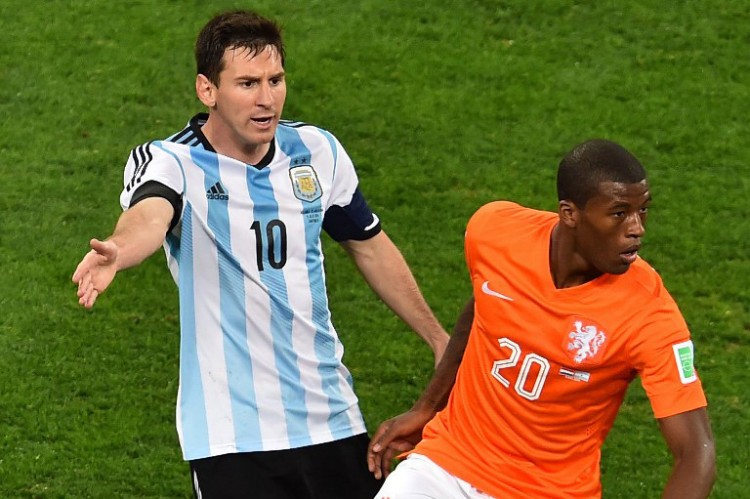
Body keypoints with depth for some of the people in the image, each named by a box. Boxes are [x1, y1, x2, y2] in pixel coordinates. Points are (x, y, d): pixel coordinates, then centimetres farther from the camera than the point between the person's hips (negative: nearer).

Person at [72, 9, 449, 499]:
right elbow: (148, 216, -36)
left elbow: (370, 245, 18)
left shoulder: (317, 150, 3)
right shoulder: (168, 161, -12)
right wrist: (116, 251, -59)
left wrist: (439, 339, 22)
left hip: (331, 416, 5)